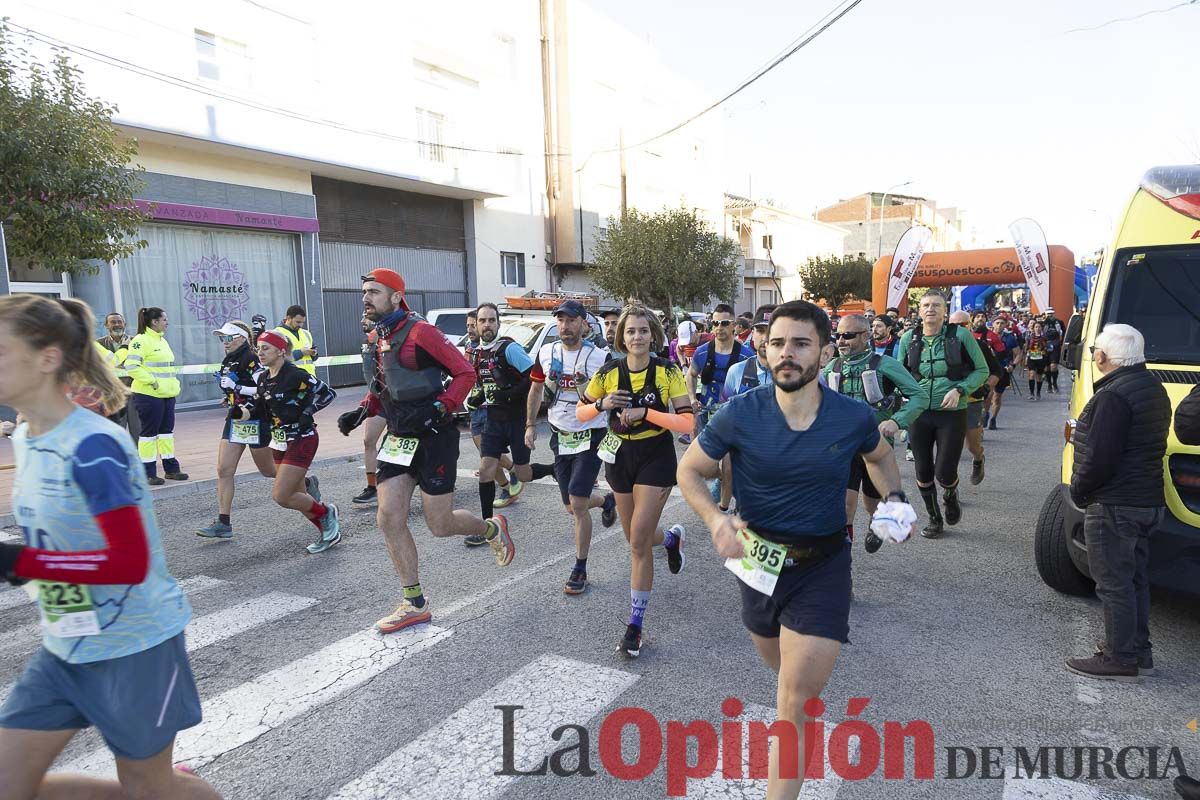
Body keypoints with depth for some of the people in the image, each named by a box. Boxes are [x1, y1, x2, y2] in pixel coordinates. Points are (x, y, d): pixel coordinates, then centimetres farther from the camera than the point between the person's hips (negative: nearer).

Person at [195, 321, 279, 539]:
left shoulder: (251, 359, -15)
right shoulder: (228, 362, 13)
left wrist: (235, 386, -24)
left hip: (256, 422, -8)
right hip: (235, 421, 8)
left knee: (268, 471, 5)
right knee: (224, 470, 0)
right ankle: (223, 523, 4)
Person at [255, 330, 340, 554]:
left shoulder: (295, 375, -17)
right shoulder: (263, 379, 7)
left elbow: (328, 393, -16)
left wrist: (306, 412, -17)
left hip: (301, 440, -8)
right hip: (279, 442, 8)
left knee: (281, 497, -11)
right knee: (297, 497, 11)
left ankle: (326, 512, 12)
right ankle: (328, 531, 31)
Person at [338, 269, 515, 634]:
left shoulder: (420, 333, -15)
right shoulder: (377, 340, 10)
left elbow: (464, 373, -14)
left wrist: (441, 408, -25)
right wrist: (361, 412, 6)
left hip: (434, 437, -8)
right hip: (399, 438, 8)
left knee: (440, 525, -1)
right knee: (389, 519, 0)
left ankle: (493, 529, 32)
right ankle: (415, 604, 12)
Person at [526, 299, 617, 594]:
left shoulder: (599, 357, -13)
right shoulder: (546, 353, 0)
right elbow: (536, 388, 14)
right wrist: (531, 425, 13)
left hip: (591, 437, -5)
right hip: (561, 437, 5)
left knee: (577, 503, -13)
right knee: (572, 506, 12)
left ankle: (580, 570, 4)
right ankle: (607, 500, 46)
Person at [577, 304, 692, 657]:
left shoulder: (667, 371, -11)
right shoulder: (609, 373, -4)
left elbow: (686, 422, -17)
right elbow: (580, 413, 4)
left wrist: (644, 412, -26)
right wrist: (602, 404, -16)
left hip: (656, 458, -4)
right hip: (621, 458, 4)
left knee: (638, 543, -8)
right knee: (637, 538, 15)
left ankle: (635, 625, 6)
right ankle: (672, 537, 52)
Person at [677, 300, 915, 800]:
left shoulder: (854, 417, -12)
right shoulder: (740, 414, -16)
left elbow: (879, 457, 12)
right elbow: (690, 472, -4)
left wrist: (894, 499, -5)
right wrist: (717, 521, -21)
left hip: (823, 567, -2)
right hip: (758, 561, 2)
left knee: (795, 701, -6)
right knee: (776, 662, 27)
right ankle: (810, 674, 65)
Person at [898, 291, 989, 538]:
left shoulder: (960, 335, -5)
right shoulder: (908, 339, 2)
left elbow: (982, 370, 0)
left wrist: (959, 390, -14)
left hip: (952, 414, -2)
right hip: (919, 414, 3)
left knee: (944, 473, -3)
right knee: (923, 472, 9)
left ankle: (950, 497, 35)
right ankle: (934, 519, 31)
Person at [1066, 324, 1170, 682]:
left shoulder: (1114, 395, -22)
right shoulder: (1153, 387, 11)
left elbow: (1098, 456, -24)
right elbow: (1146, 446, 17)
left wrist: (1078, 490, -8)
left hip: (1113, 505, -10)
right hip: (1148, 501, 10)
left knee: (1114, 583, 0)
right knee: (1135, 579, 18)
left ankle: (1120, 659, 8)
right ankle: (1139, 653, 28)